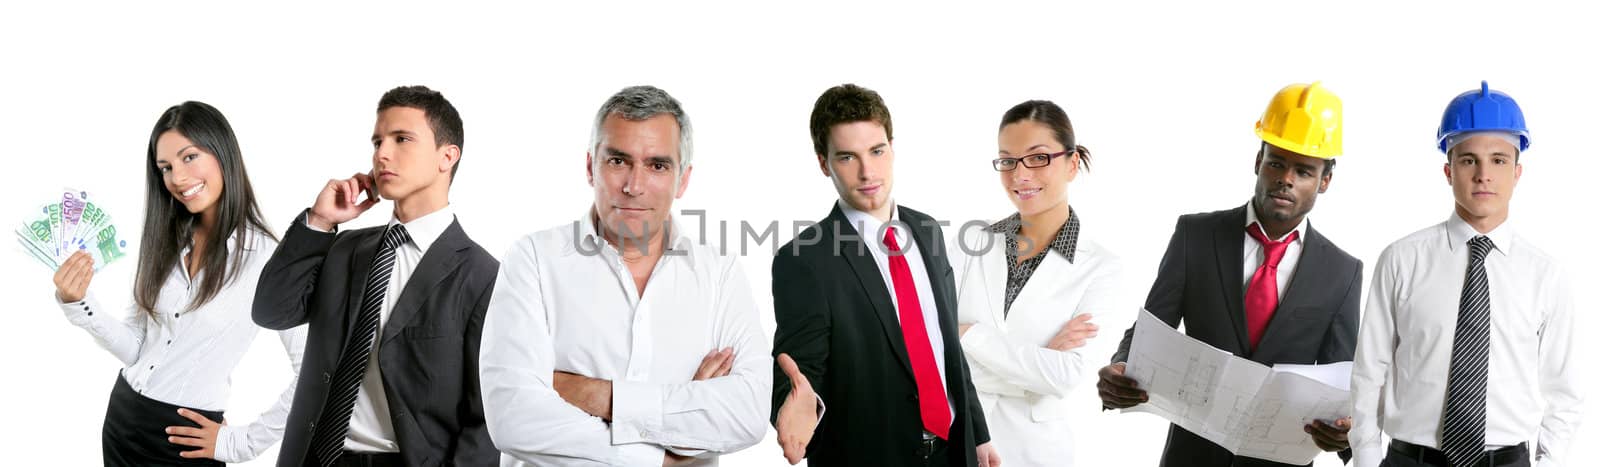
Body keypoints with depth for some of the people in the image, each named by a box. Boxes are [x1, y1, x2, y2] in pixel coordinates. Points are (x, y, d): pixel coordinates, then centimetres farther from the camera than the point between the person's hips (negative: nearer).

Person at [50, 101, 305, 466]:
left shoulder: (268, 259, -16)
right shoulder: (165, 243, 3)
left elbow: (313, 375, -18)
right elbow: (135, 348, 4)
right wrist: (78, 302, -11)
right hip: (122, 416, 6)